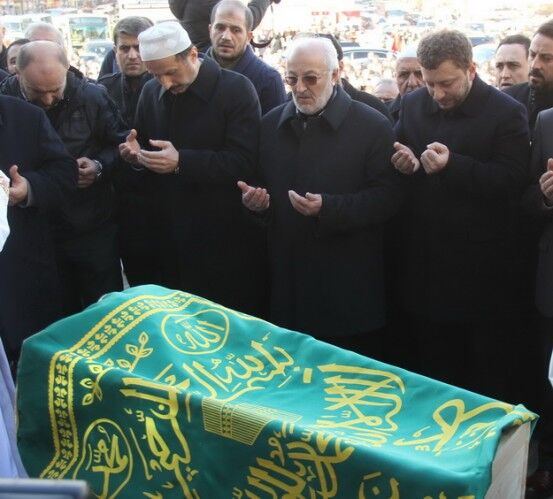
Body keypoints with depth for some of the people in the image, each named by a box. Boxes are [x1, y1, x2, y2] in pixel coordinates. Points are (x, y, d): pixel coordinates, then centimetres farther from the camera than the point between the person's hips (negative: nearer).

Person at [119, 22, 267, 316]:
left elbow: (245, 161, -18)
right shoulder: (151, 92, 8)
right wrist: (136, 156, -6)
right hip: (166, 237, 5)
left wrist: (181, 162, -25)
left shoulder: (237, 89, -10)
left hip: (225, 239, -5)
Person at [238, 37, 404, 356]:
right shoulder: (272, 124, 11)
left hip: (349, 286, -4)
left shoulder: (373, 126, -5)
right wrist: (255, 200, -4)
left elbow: (388, 197, -11)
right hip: (287, 279, 4)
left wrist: (328, 208, -22)